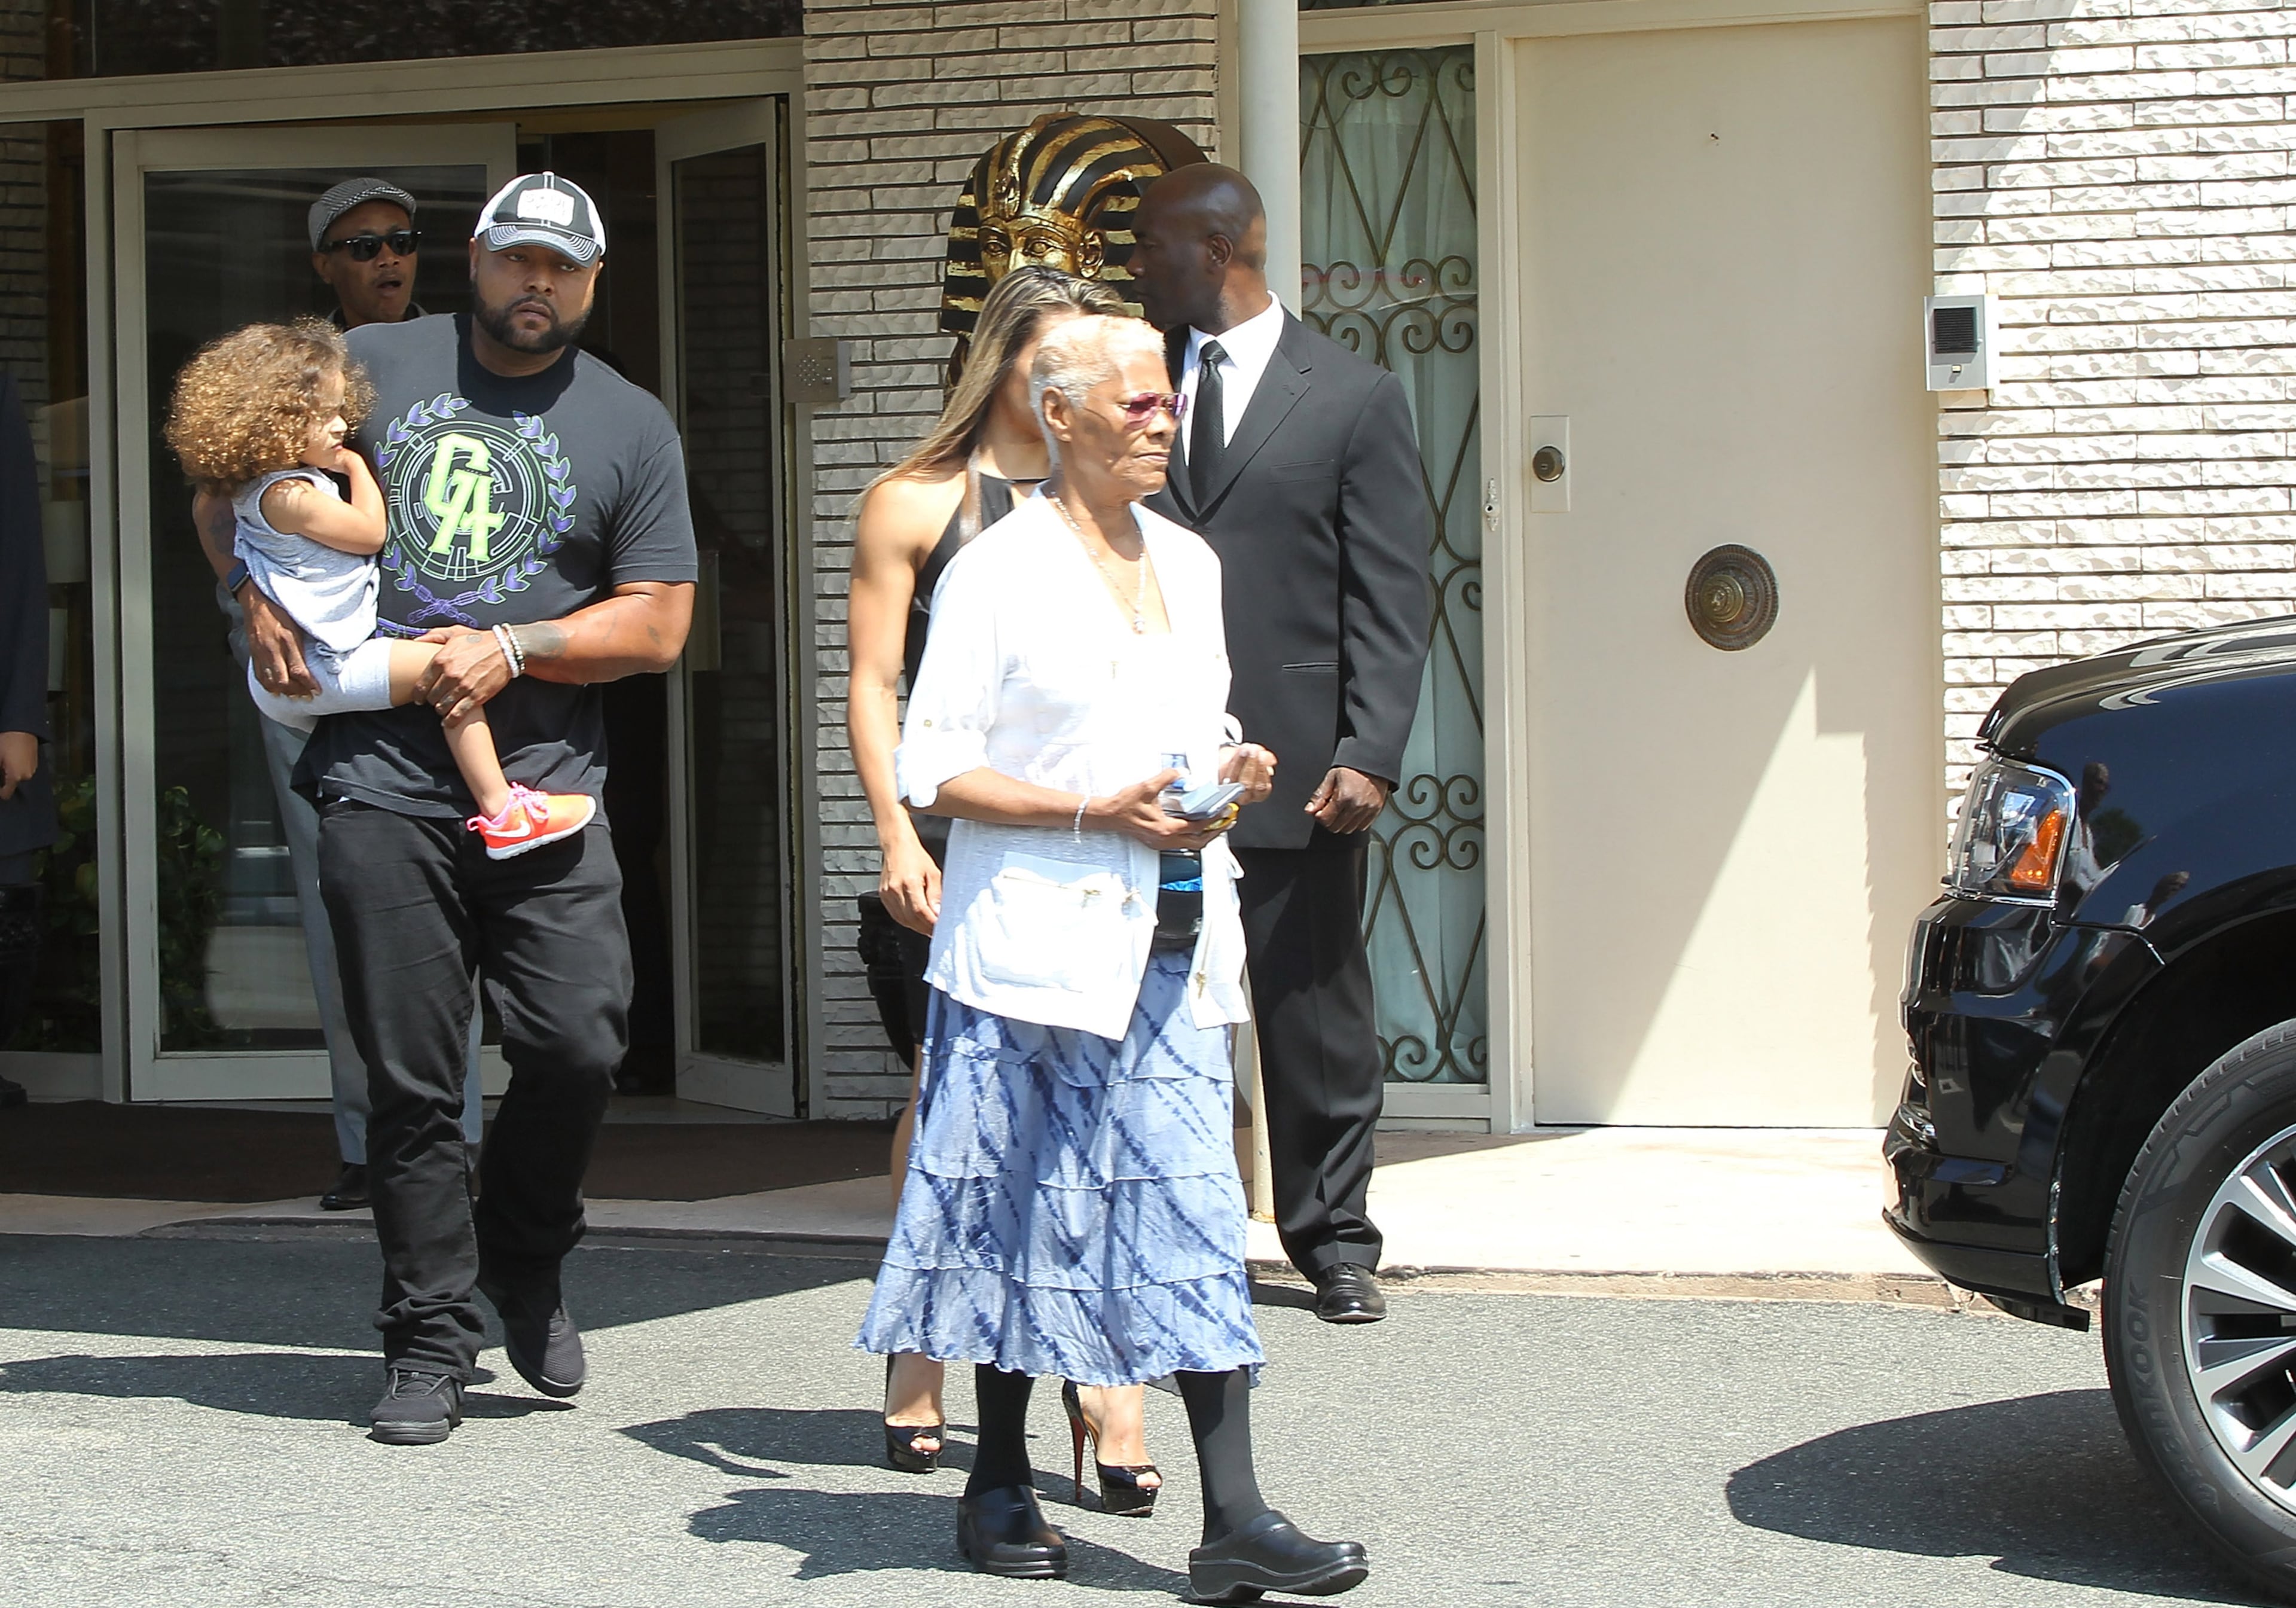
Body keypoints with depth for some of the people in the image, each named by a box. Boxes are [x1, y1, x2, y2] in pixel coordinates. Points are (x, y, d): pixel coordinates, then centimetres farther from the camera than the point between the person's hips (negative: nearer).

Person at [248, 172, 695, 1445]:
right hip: (380, 780, 0)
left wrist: (513, 649, -8)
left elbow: (656, 624, 4)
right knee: (409, 1077, 1)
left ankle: (523, 1260, 19)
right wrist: (259, 594, 2)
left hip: (543, 779, 0)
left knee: (578, 1043, -9)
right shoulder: (371, 367, 10)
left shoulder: (630, 427, 8)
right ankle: (429, 1342, 11)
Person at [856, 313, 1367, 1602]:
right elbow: (933, 769, -9)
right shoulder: (999, 570, -5)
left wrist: (1231, 771, 4)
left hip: (1173, 938, 5)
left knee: (1195, 1214, -2)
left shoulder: (1190, 564, 15)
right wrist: (1097, 811, -16)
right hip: (1040, 937, -5)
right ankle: (1001, 1486, 17)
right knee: (1025, 1209, 3)